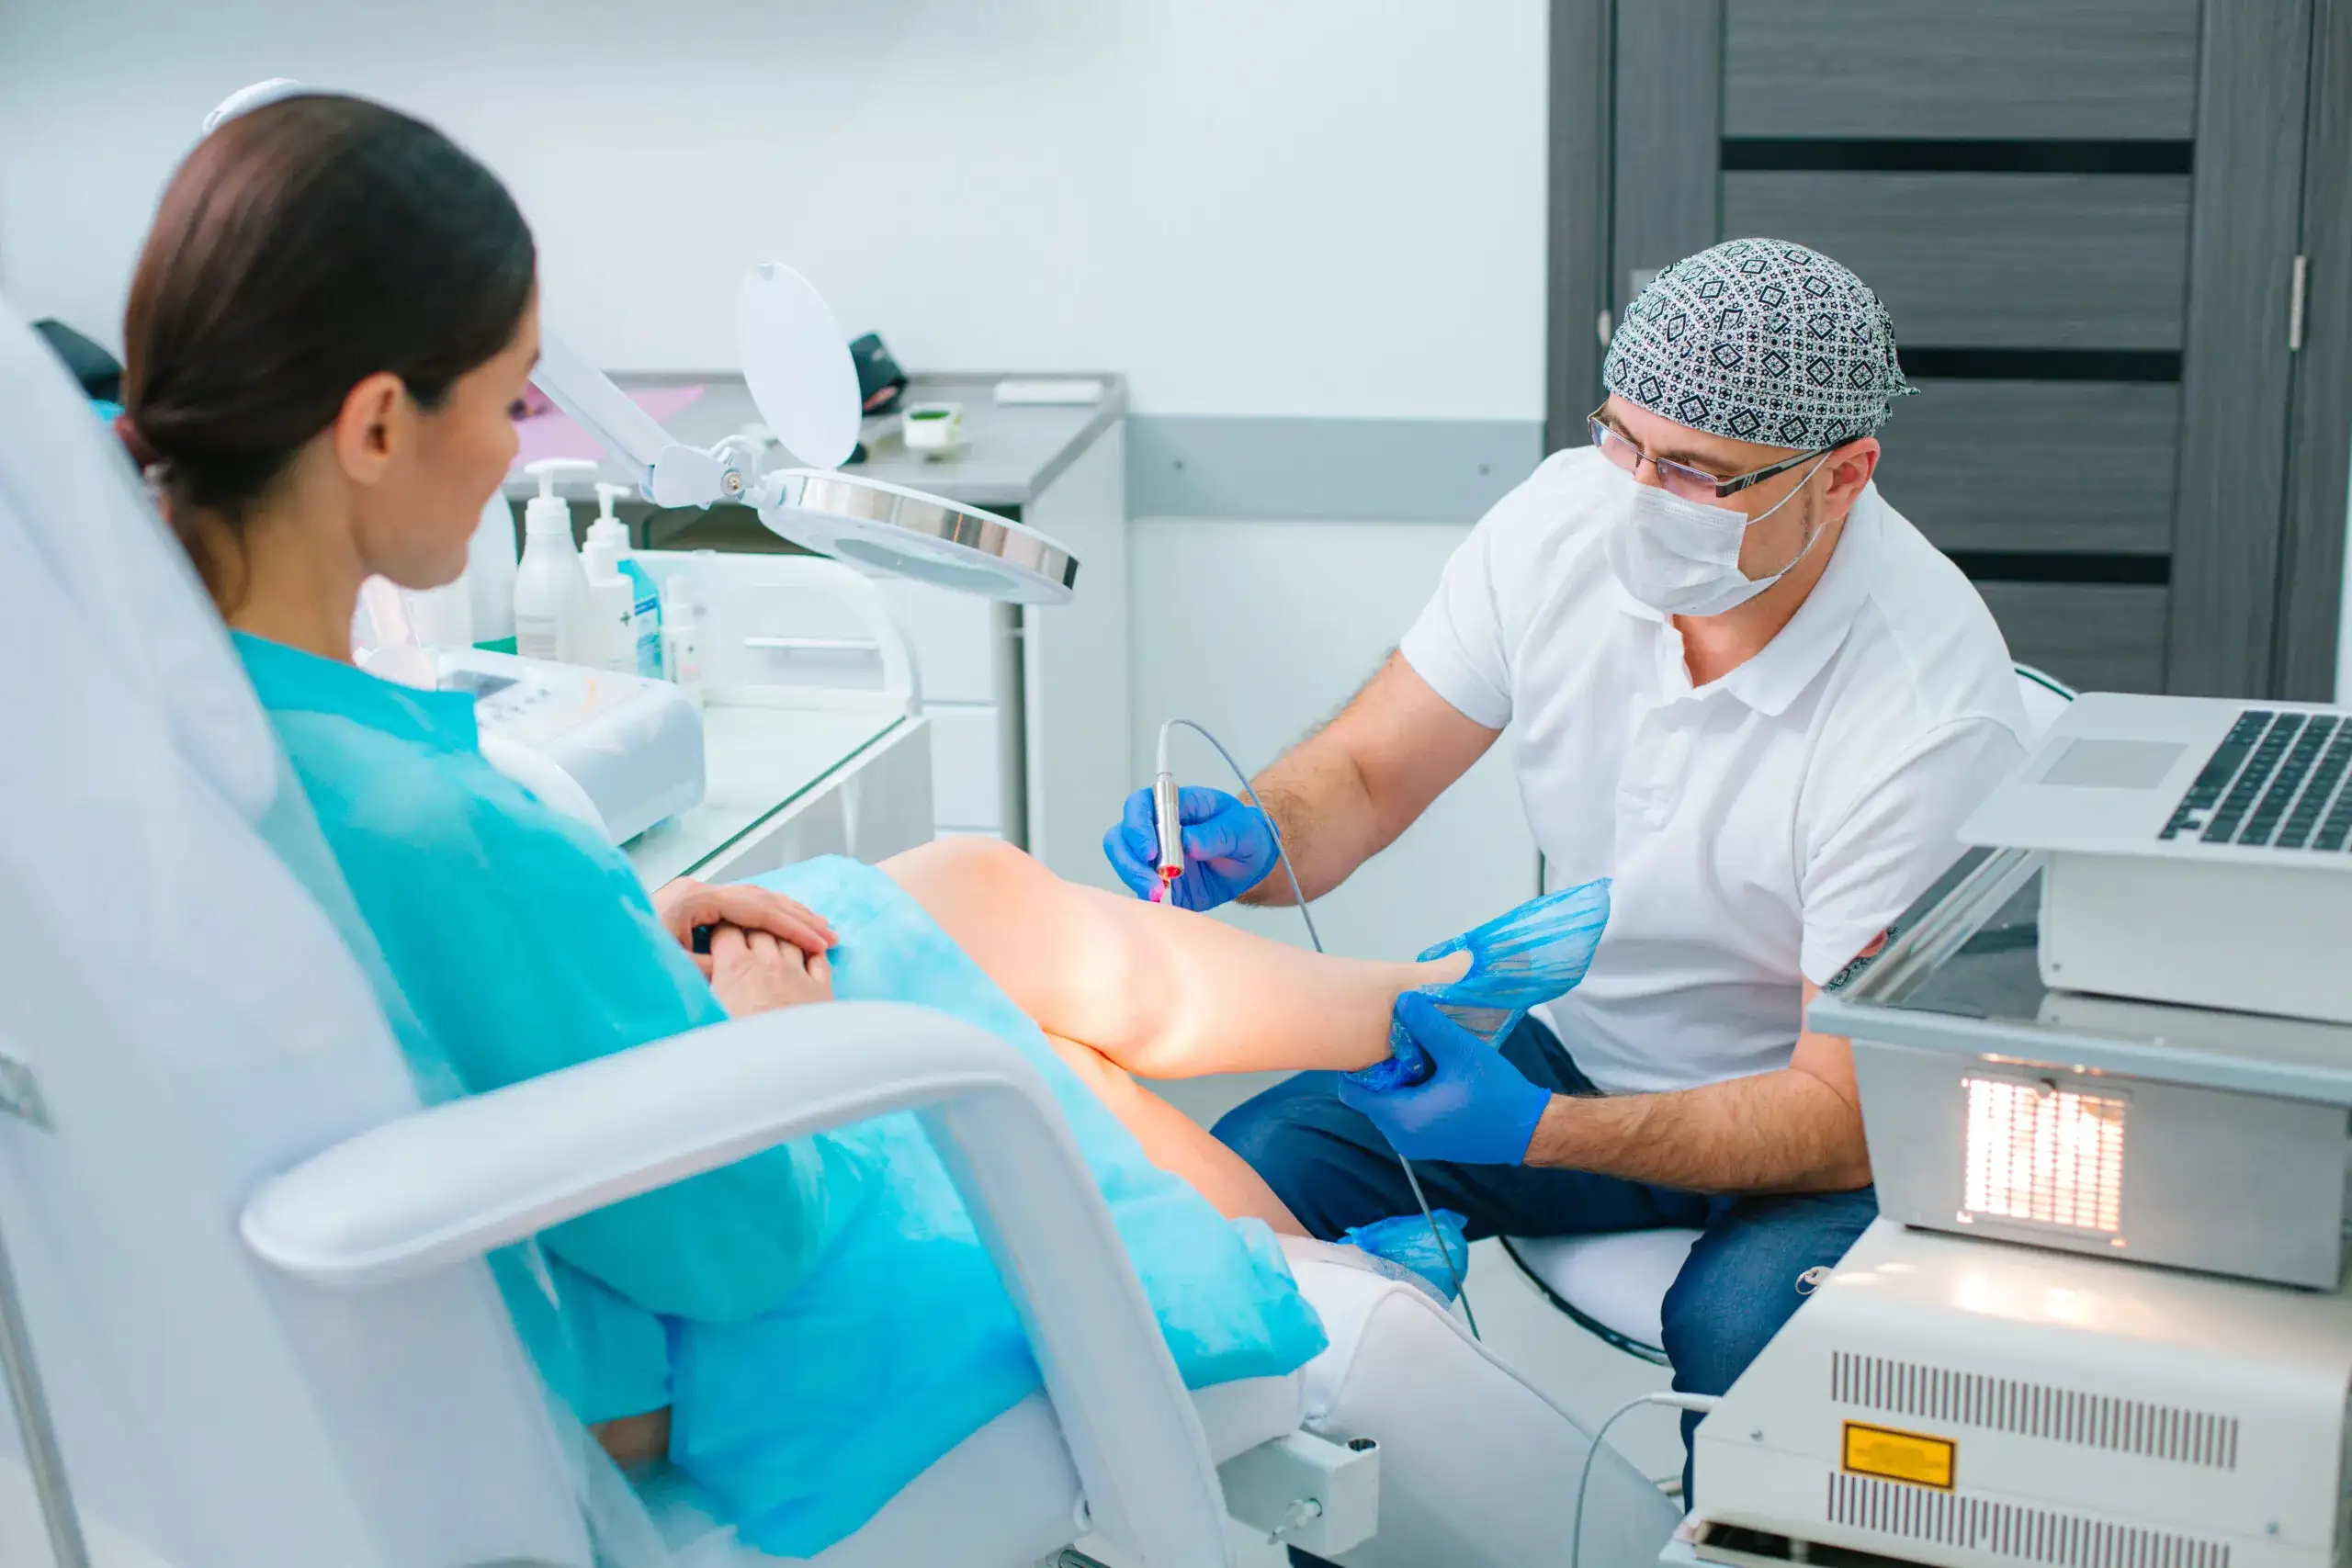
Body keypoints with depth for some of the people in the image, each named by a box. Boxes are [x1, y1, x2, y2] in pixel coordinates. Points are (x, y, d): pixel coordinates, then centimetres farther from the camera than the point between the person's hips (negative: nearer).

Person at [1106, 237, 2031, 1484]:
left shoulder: (1933, 707, -27)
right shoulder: (1567, 518, -13)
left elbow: (1849, 1118, -26)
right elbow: (1362, 774, -1)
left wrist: (1538, 1131, -38)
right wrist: (1244, 844, -25)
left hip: (1825, 1121, -4)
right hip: (1586, 1043, 5)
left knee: (1742, 1324, -36)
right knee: (1244, 1174, -16)